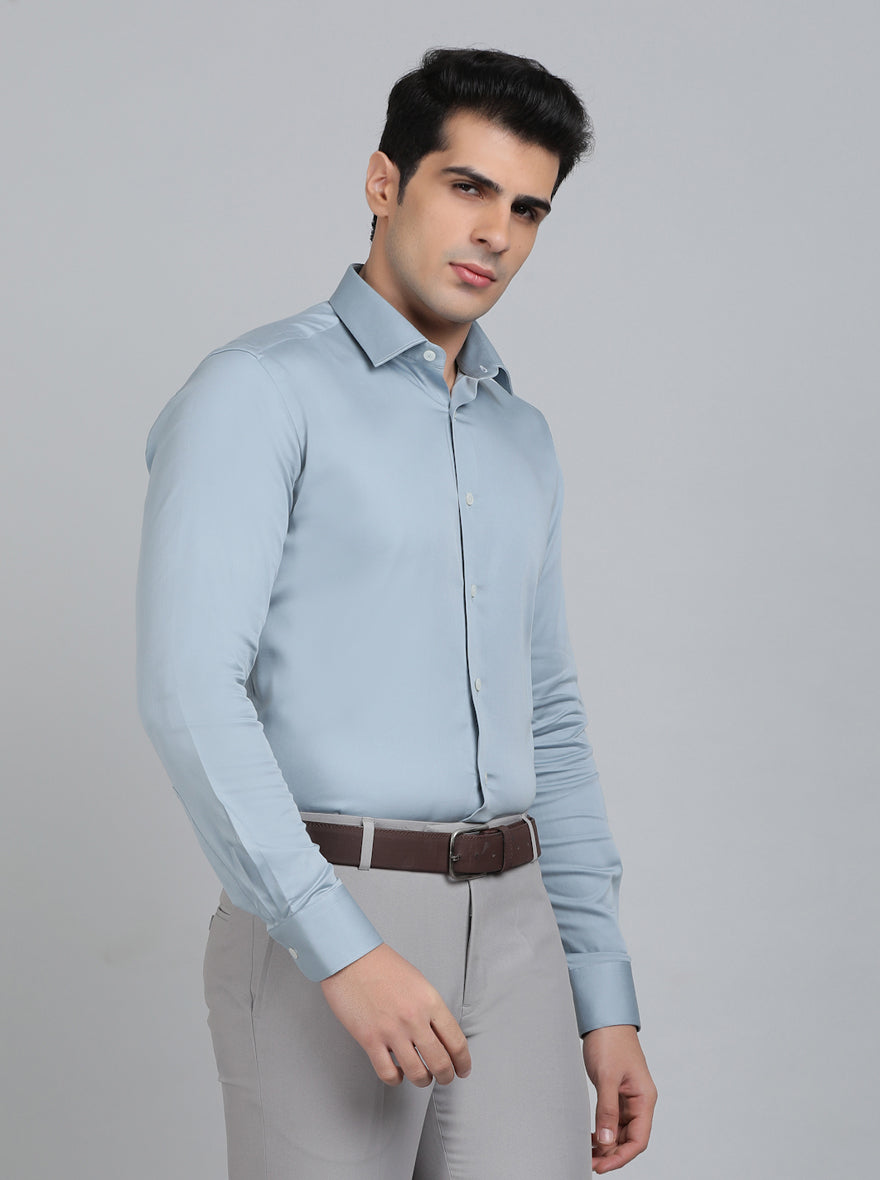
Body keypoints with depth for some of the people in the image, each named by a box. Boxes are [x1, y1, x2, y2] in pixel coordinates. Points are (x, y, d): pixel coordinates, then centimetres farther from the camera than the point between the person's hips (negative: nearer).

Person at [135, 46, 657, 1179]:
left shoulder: (520, 439, 17)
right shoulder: (256, 393, -6)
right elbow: (189, 692, -17)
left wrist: (607, 1003, 14)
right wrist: (345, 952, -24)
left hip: (509, 930, 6)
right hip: (316, 931, -6)